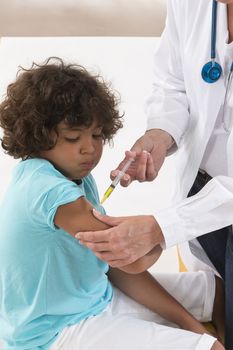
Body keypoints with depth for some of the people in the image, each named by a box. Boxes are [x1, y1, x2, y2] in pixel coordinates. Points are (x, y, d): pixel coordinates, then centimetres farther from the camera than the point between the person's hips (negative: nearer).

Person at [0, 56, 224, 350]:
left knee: (218, 290, 13)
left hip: (95, 298, 9)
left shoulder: (77, 177, 2)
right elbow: (133, 259, -27)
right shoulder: (49, 189, -28)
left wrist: (186, 321, -1)